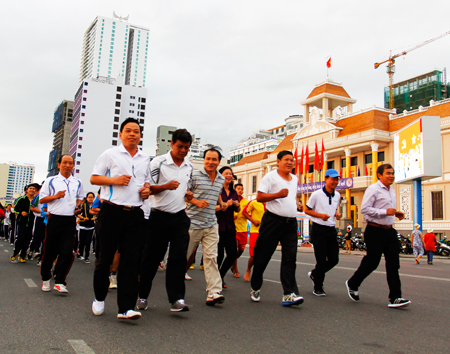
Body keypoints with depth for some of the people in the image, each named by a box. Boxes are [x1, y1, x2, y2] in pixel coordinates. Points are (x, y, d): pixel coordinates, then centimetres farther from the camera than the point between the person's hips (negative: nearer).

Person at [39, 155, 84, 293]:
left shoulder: (77, 183, 12)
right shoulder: (50, 181, 5)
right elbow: (41, 199, 5)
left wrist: (77, 206, 7)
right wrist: (56, 196, -10)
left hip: (70, 221, 1)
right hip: (54, 219, -1)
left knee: (67, 252, -8)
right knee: (49, 251, 7)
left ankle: (59, 281, 2)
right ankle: (46, 278, 28)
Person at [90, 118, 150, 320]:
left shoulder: (145, 159, 17)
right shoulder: (110, 154, 4)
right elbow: (94, 178, 4)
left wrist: (147, 189, 5)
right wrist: (114, 180, -12)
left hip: (135, 214, 3)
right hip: (112, 211, -3)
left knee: (131, 261, -3)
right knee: (104, 258, 6)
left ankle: (126, 307, -1)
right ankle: (99, 298, 28)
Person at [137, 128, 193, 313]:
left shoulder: (189, 167, 12)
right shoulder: (158, 162, -5)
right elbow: (147, 188, -8)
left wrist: (187, 194, 10)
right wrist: (166, 186, -23)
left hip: (180, 217, 4)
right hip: (159, 216, -3)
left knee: (179, 257, -4)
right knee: (151, 258, 5)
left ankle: (176, 299, -3)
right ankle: (142, 296, 21)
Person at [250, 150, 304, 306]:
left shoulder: (295, 179, 17)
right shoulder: (270, 177, -4)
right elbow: (259, 197, -9)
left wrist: (297, 204, 11)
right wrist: (278, 194, -21)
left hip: (291, 223, 6)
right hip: (273, 221, -5)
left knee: (290, 258, -3)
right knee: (262, 257, 3)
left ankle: (289, 294, -4)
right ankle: (255, 289, 21)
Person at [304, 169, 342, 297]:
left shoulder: (337, 195, 9)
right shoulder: (317, 194, -9)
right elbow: (307, 210, -2)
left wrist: (337, 214, 2)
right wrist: (321, 215, -16)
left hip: (331, 230, 6)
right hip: (318, 230, -6)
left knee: (334, 259, 6)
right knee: (321, 260, -4)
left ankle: (314, 274, 30)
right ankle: (318, 288, 12)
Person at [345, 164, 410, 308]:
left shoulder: (392, 190, 17)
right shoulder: (373, 189, -11)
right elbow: (364, 209, -18)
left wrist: (396, 213, 8)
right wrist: (385, 212, -23)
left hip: (389, 231, 8)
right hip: (375, 231, -8)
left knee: (393, 264, 2)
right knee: (371, 262, 0)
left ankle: (395, 298, 4)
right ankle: (352, 284, 23)